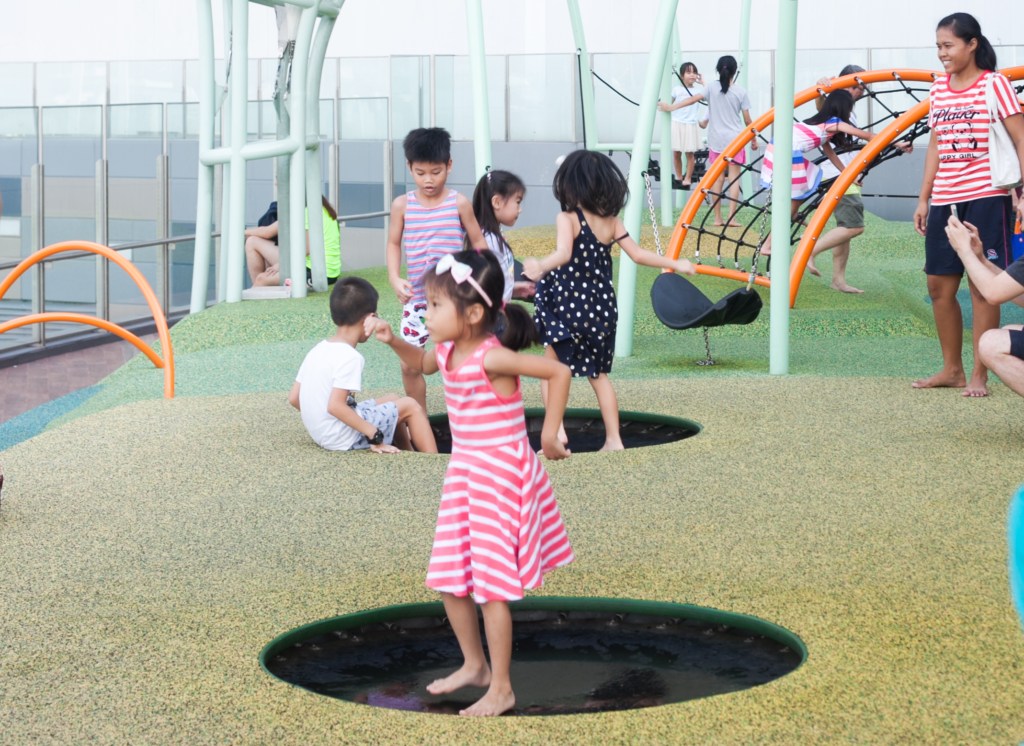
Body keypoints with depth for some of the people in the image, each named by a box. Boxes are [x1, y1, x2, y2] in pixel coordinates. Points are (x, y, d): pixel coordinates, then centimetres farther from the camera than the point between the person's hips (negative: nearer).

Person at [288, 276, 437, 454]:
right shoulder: (349, 357, -19)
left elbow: (294, 398, 6)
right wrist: (375, 435, -23)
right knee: (409, 406, 5)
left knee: (392, 401, 24)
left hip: (322, 434, 9)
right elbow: (335, 406, -28)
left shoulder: (318, 350, 6)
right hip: (345, 439, -9)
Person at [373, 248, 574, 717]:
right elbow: (421, 363, 26)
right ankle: (474, 665, 32)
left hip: (501, 477, -8)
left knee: (490, 585, -4)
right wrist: (393, 342, 7)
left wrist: (549, 436, -17)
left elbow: (558, 371, -22)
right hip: (463, 474, 8)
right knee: (450, 581, 12)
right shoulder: (448, 352, 1)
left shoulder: (491, 358, -24)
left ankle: (501, 689, 8)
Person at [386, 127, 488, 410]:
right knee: (409, 364, 5)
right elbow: (394, 243, 9)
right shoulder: (402, 205, 0)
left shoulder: (459, 204, -4)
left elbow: (478, 242, 3)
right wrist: (395, 279, -6)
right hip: (416, 298, 2)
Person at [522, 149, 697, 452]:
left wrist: (540, 267, -48)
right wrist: (676, 265, 19)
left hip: (568, 306, -5)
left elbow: (563, 254, -29)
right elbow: (638, 255, 5)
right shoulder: (611, 222, 3)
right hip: (602, 308, 5)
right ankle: (613, 439, 17)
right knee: (599, 374, 17)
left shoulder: (567, 219, -12)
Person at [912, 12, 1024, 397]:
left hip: (986, 197, -6)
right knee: (939, 286, 8)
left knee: (982, 285, -4)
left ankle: (979, 375, 2)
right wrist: (924, 199, 14)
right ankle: (951, 369, 21)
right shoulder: (938, 88, 11)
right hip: (945, 201, 6)